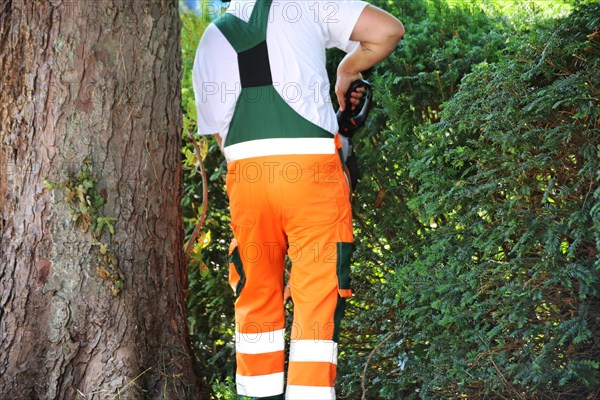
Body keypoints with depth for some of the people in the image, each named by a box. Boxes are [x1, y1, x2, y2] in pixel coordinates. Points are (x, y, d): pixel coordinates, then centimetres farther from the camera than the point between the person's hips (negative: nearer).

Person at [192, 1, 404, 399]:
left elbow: (218, 131, 19)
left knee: (256, 297, 17)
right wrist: (347, 72, 16)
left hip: (246, 174, 4)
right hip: (313, 170, -4)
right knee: (318, 300, -1)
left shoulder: (210, 42, 21)